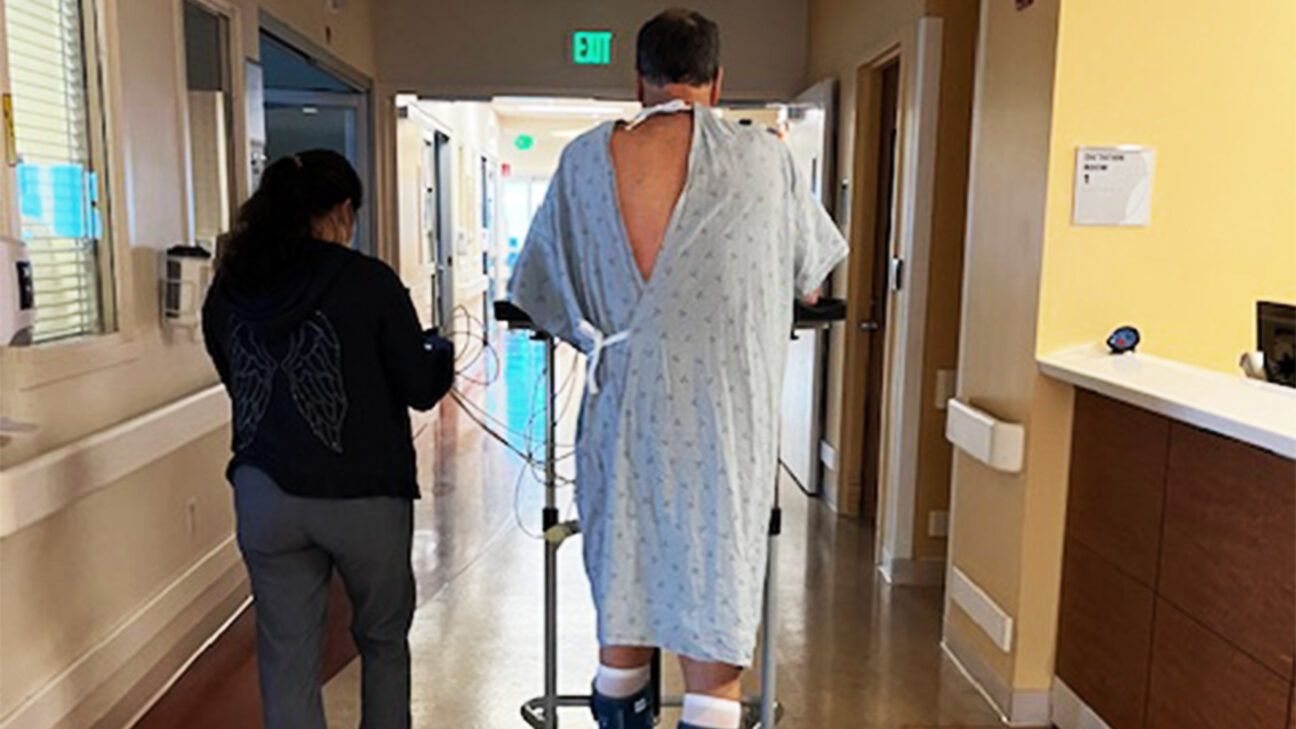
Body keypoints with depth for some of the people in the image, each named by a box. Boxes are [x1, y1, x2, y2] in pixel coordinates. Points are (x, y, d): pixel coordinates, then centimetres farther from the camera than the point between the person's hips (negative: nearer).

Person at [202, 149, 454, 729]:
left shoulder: (228, 291, 3)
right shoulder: (369, 281, -11)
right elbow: (422, 390, -6)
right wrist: (441, 352, 13)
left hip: (264, 494, 4)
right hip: (363, 496, -3)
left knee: (286, 655, 12)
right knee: (384, 640, 18)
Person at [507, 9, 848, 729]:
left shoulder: (583, 160, 3)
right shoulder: (766, 158, -3)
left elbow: (538, 291, 12)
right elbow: (810, 276, 12)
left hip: (620, 418, 3)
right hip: (722, 431, -2)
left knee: (622, 598, 19)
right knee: (717, 607, 7)